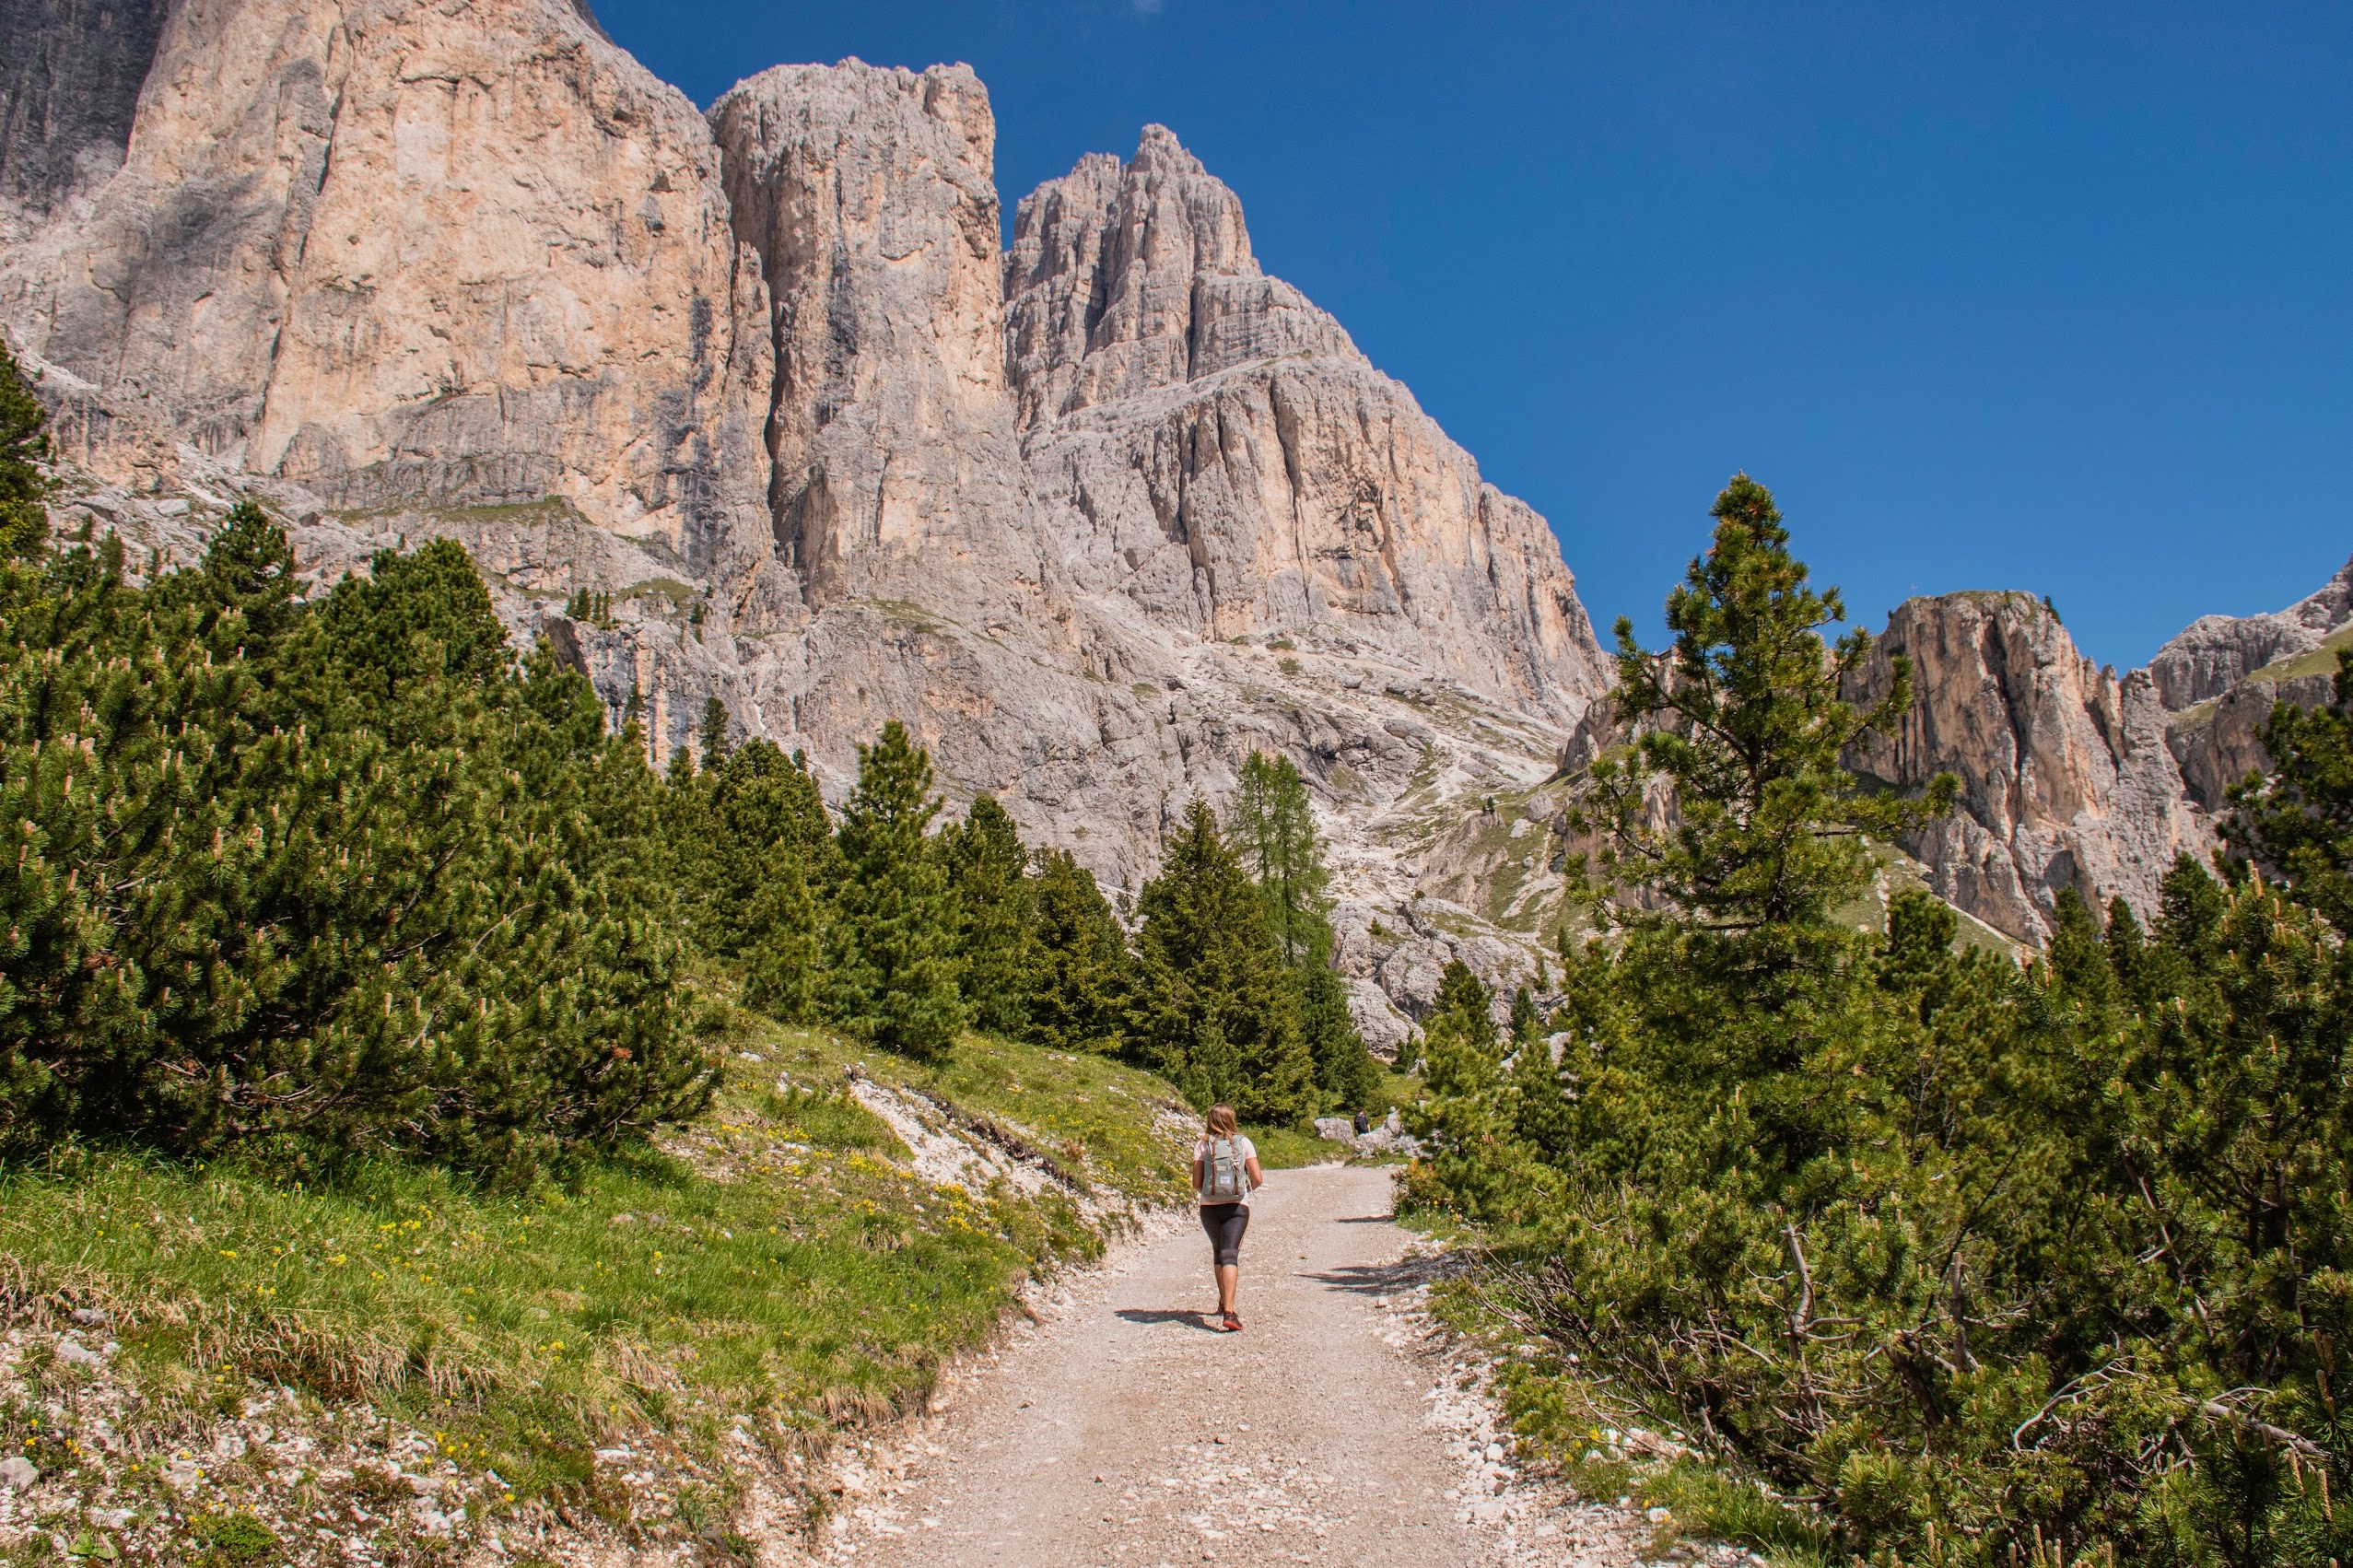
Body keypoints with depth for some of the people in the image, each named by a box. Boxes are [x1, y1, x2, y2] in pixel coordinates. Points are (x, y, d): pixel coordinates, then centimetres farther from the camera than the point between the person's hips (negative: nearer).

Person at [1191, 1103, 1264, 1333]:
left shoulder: (1203, 1146, 0)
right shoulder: (1243, 1143, -1)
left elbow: (1196, 1183, -3)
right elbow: (1257, 1179, -4)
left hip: (1209, 1207, 2)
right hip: (1237, 1207, -2)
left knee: (1218, 1252, 22)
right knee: (1230, 1255, -7)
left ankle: (1224, 1303, 36)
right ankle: (1228, 1312, -22)